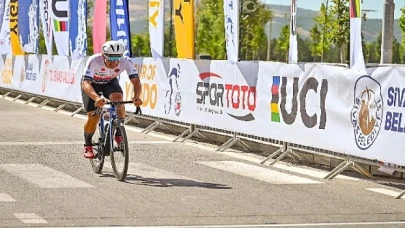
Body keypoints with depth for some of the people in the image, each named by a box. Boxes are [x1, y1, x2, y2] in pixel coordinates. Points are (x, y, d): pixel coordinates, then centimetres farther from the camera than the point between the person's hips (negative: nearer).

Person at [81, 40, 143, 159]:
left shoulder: (126, 61, -32)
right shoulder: (94, 61, -40)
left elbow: (136, 81, -33)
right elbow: (86, 84, -48)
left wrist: (136, 97, -55)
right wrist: (96, 98, -67)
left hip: (110, 83, 2)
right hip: (92, 84, -2)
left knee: (118, 99, -30)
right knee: (93, 117, -13)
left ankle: (119, 134, -12)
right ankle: (88, 146, 14)